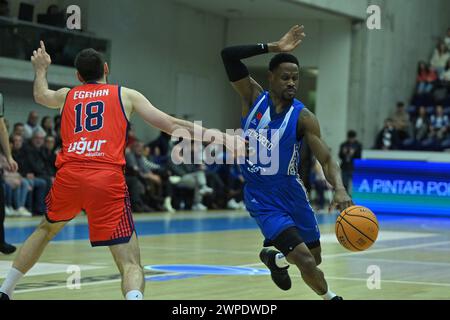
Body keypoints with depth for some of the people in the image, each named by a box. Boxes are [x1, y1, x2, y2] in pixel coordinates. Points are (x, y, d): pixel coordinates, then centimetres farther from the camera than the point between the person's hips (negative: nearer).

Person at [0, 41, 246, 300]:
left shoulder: (67, 95, 24)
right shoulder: (126, 95, 16)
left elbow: (40, 95, 48)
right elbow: (173, 125, 10)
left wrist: (41, 68, 69)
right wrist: (221, 136, 12)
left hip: (69, 175, 3)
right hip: (108, 179, -3)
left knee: (48, 228, 34)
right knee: (131, 264, -4)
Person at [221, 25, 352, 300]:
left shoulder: (303, 117, -11)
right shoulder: (253, 97, -9)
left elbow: (326, 159, -19)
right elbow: (228, 55, -19)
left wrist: (339, 188, -39)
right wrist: (273, 48, -24)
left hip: (292, 194, 2)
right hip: (262, 199, -2)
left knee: (315, 259, 18)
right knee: (306, 262, -16)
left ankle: (276, 259, 49)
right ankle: (330, 298, 12)